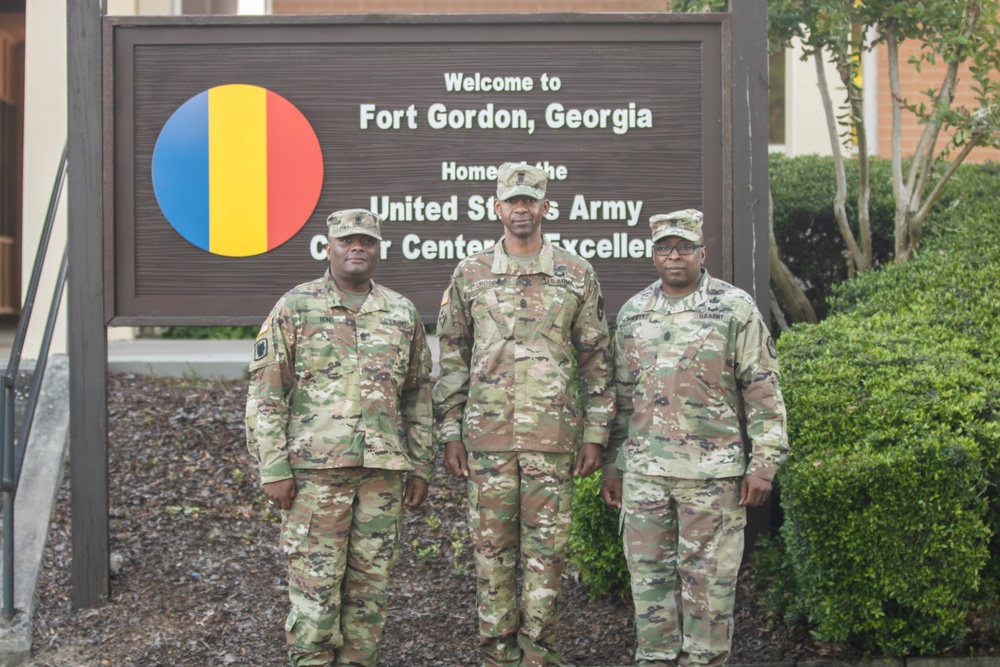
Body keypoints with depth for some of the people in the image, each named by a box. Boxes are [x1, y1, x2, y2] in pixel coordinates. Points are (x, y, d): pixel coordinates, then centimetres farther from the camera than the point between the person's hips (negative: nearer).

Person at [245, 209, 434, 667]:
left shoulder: (402, 315, 11)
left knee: (369, 583, 7)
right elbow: (264, 394, -2)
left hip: (383, 472, 4)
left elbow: (418, 396, 16)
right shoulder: (295, 309, 0)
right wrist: (273, 470, -8)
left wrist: (420, 467, 10)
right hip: (314, 470, -3)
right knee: (315, 584, -3)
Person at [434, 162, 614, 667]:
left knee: (546, 546, 2)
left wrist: (594, 434, 1)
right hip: (487, 433, 1)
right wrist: (450, 431, 4)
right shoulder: (469, 275, 7)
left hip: (553, 434, -1)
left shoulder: (577, 275, 5)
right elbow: (451, 358, 9)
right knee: (492, 545, 4)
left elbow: (595, 360, 6)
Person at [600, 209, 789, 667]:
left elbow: (763, 392, -2)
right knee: (649, 573, 7)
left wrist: (764, 463, -8)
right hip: (644, 473, 4)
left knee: (707, 577, 0)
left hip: (712, 473, -4)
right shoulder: (633, 314, 12)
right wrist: (612, 466, 14)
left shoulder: (735, 309, -1)